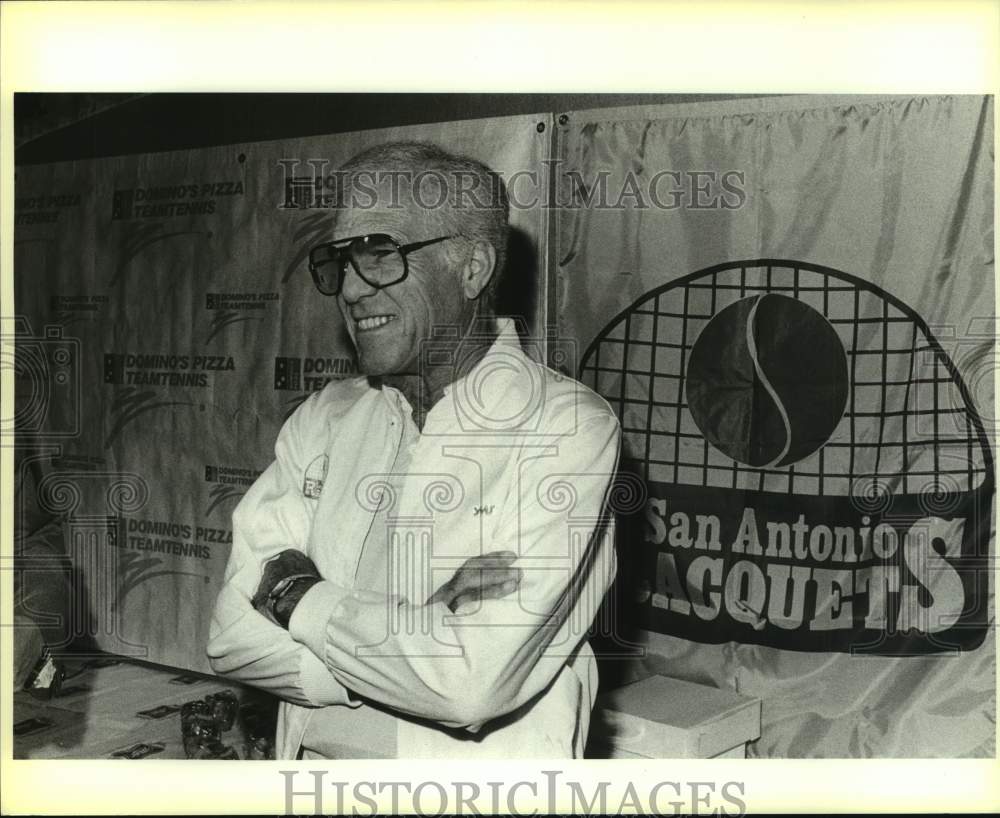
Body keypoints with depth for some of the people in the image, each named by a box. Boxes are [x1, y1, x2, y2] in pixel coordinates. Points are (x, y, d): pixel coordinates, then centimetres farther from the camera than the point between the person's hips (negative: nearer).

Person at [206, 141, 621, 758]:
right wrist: (422, 630, -16)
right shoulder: (323, 419, 4)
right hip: (312, 756, 3)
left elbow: (471, 684, -19)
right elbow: (234, 637, -4)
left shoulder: (567, 429, -11)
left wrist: (297, 592, -8)